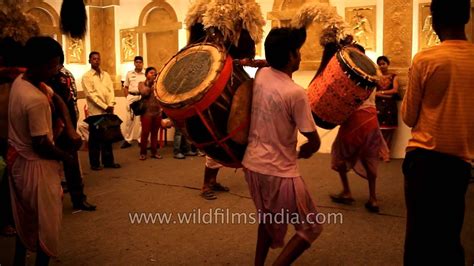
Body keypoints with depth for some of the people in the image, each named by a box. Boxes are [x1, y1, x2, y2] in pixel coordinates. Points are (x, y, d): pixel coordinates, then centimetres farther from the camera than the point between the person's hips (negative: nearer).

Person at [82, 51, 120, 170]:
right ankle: (95, 163, 10)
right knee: (95, 138, 2)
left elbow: (111, 90, 7)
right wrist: (104, 106, -14)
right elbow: (90, 94, -9)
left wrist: (111, 105, -9)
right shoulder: (86, 76, -2)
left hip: (108, 110, 4)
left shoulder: (106, 75, 13)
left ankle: (108, 161, 17)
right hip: (95, 111, -4)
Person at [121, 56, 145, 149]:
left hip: (142, 97, -2)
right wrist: (128, 97, 4)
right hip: (131, 97, 2)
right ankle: (127, 139, 14)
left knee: (140, 119, -4)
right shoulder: (129, 73, 10)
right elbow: (125, 87, 14)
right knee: (129, 119, 6)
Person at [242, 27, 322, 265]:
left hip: (252, 164, 7)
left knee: (267, 220, 29)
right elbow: (314, 142, -12)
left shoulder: (260, 75, -2)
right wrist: (303, 151, 6)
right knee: (311, 228, 12)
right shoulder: (296, 93, -20)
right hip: (279, 172, -7)